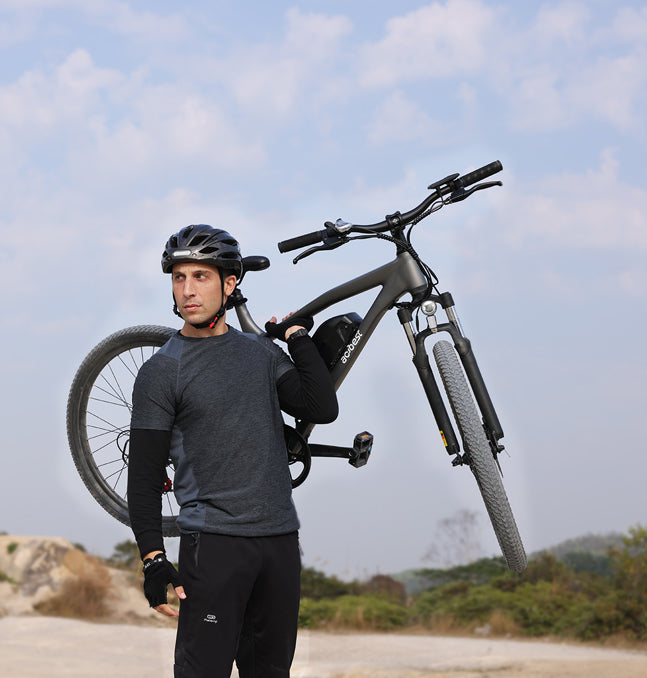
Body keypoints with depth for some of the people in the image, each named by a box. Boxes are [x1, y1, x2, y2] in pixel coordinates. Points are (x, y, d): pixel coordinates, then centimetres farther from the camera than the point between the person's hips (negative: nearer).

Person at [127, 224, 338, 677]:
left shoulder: (262, 353, 11)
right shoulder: (162, 371, -2)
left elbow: (323, 409, -1)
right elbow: (144, 478, -4)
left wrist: (298, 337, 3)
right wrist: (154, 561, -12)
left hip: (280, 539, 5)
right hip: (213, 542, -5)